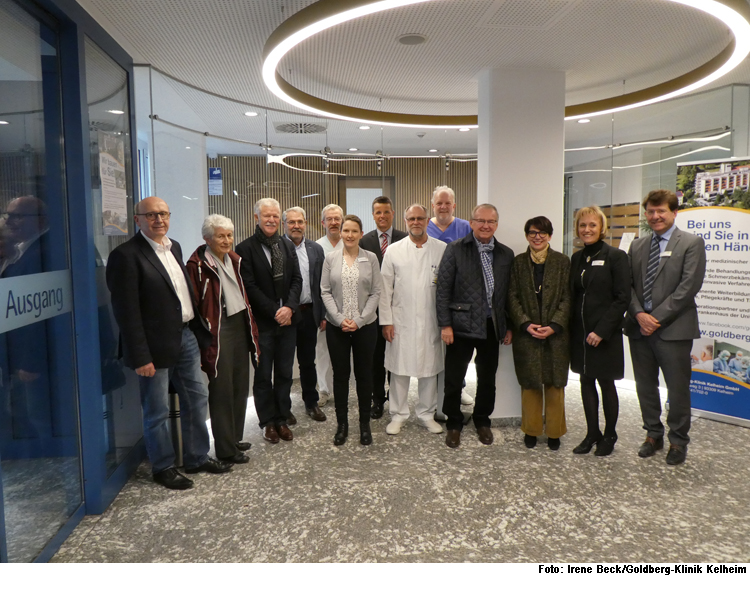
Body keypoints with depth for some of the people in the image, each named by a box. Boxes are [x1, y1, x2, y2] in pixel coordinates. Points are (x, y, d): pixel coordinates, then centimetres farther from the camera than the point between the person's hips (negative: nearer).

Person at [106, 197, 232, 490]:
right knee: (157, 412, 8)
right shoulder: (126, 255, -14)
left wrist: (200, 330, 12)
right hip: (156, 346, -8)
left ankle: (197, 458, 34)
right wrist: (140, 356, -20)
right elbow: (126, 311, -17)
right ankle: (163, 467, 26)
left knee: (197, 399, 17)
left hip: (186, 337, 8)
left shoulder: (174, 247, 11)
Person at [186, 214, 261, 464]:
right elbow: (194, 305, -14)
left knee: (241, 385, 14)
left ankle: (235, 438, 29)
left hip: (240, 325, 8)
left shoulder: (234, 259, 10)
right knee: (222, 389, 1)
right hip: (217, 331, -8)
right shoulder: (198, 265, -13)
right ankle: (225, 449, 13)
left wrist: (250, 326, 13)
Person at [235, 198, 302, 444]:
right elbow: (250, 287, -11)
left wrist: (289, 308, -11)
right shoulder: (245, 248, -6)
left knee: (284, 374, 11)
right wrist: (275, 312, -14)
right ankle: (268, 422, 22)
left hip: (287, 319, 4)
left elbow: (297, 280, 5)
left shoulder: (288, 246, 9)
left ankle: (282, 419, 24)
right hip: (262, 322, -4)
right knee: (263, 376, 8)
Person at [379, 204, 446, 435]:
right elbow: (385, 289, 3)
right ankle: (398, 415, 20)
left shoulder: (443, 250, 2)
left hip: (431, 321, 1)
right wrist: (386, 321, -3)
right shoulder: (393, 251, 3)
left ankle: (427, 414, 25)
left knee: (430, 368, 9)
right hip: (401, 321, 0)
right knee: (399, 368, 5)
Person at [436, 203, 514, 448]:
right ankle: (453, 424, 24)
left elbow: (509, 293, 9)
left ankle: (482, 421, 33)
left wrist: (509, 327, 7)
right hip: (462, 325, -3)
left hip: (492, 326, 3)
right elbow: (443, 289, -6)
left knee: (487, 379, 14)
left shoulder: (506, 254, 8)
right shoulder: (455, 249, -3)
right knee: (454, 378, 6)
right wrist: (445, 325, -11)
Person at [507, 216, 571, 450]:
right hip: (526, 334, 1)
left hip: (556, 334, 0)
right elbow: (513, 297, 2)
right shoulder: (518, 262, 6)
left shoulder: (562, 262, 3)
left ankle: (554, 431, 20)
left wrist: (554, 325, -13)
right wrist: (526, 324, -11)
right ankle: (531, 429, 22)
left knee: (555, 383, 6)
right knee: (530, 384, 7)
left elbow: (567, 298, -2)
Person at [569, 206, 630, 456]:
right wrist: (572, 328, 3)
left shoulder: (615, 256, -7)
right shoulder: (577, 258, 10)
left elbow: (622, 299, -11)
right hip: (580, 333, 5)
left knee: (606, 384, 6)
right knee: (586, 382, 11)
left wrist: (601, 330, -17)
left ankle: (609, 436, 22)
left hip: (605, 334, -5)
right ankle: (592, 434, 23)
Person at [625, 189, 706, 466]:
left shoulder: (692, 243, -3)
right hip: (639, 327, 5)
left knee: (678, 389, 4)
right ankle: (653, 434, 29)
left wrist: (657, 317, -14)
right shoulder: (637, 246, 13)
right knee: (645, 386, 13)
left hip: (673, 329, -5)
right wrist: (639, 314, -8)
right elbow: (629, 285, 8)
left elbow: (689, 286, -12)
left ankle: (678, 441, 21)